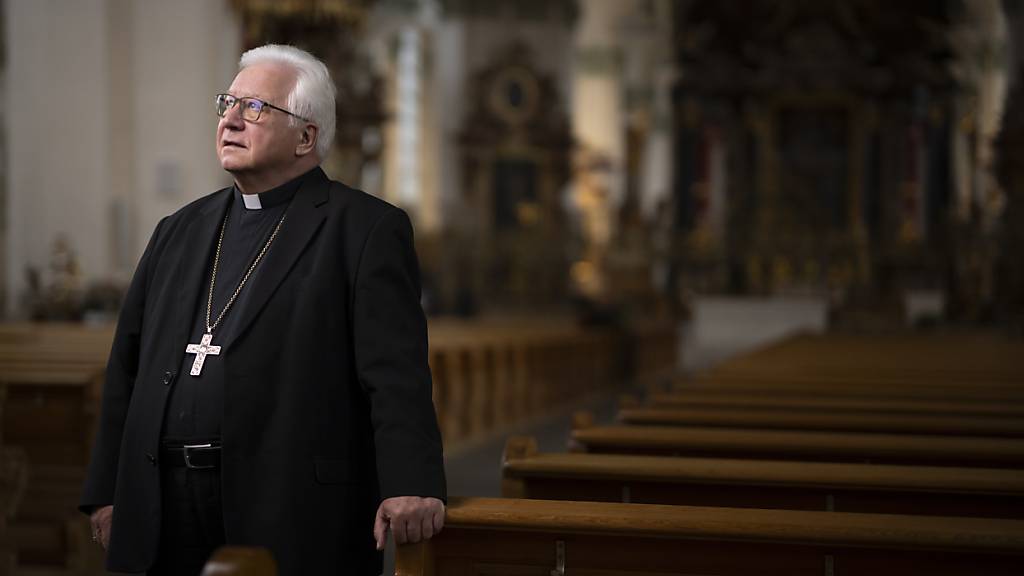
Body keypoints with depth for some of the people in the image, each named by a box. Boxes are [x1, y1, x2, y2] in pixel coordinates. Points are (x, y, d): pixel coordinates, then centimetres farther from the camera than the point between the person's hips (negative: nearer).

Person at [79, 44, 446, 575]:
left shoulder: (365, 229, -2)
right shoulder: (181, 230, 17)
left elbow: (396, 370, -14)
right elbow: (127, 368, 17)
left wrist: (410, 486, -25)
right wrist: (106, 491, 11)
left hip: (294, 517, -5)